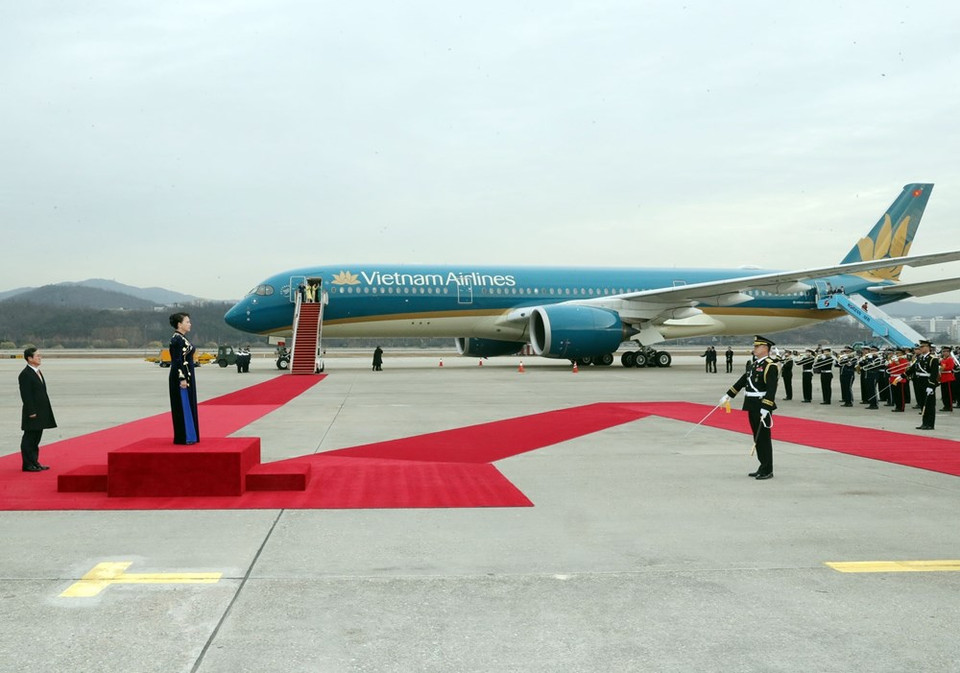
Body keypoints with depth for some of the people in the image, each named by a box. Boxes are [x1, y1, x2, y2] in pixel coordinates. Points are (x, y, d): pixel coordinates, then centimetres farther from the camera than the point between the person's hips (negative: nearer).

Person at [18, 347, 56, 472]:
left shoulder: (37, 372, 15)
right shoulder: (25, 375, -14)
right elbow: (26, 395, -17)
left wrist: (44, 411, 17)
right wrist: (32, 412, -20)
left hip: (41, 413, 9)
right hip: (32, 413, -9)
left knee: (36, 438, 14)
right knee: (29, 439, -2)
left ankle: (34, 462, 22)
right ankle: (27, 464, 4)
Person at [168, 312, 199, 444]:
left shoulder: (182, 338, 14)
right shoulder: (176, 339, -16)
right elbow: (177, 361, -20)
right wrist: (182, 379, -22)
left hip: (188, 375, 10)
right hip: (181, 376, -10)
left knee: (189, 405, 13)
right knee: (183, 405, -4)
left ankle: (189, 436, 19)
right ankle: (183, 437, 1)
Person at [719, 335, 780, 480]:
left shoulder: (771, 366, -13)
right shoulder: (753, 364, 14)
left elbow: (771, 389, -21)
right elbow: (742, 381, 22)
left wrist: (765, 408, -28)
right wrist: (728, 395, 23)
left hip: (763, 406, -9)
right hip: (752, 406, 9)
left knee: (764, 438, -3)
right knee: (757, 438, 13)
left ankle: (767, 471, 5)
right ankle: (763, 467, 22)